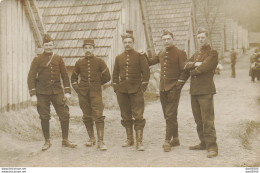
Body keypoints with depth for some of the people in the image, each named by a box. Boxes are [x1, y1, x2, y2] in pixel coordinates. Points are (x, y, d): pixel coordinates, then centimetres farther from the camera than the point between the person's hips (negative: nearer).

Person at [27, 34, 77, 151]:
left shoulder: (58, 59, 8)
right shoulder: (37, 60, 1)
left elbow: (65, 76, 10)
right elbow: (31, 77, -2)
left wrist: (67, 92, 2)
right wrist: (33, 95, -10)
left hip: (57, 91, 2)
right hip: (42, 93, -2)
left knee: (65, 115, -3)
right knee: (44, 117, 4)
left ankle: (65, 140, 11)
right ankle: (47, 141, 18)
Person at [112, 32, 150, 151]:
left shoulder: (139, 56, 2)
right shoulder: (119, 58, 12)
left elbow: (146, 72, 1)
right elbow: (115, 74, 17)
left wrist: (143, 87, -5)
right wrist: (115, 88, 9)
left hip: (136, 91, -4)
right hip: (122, 92, 4)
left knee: (138, 116, -6)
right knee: (126, 117, 10)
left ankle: (139, 142, -3)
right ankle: (129, 140, 22)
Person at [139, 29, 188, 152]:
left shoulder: (180, 53, -2)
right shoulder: (161, 54, 15)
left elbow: (185, 71, -6)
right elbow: (150, 62, 24)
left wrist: (179, 83, -14)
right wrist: (143, 55, 6)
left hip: (173, 88, -6)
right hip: (163, 88, 6)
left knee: (170, 115, -10)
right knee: (168, 115, 10)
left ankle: (167, 141, -8)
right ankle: (175, 139, 22)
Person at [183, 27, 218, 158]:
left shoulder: (213, 53, -1)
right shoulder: (196, 54, 21)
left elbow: (204, 68, -16)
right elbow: (185, 66, 7)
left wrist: (192, 71, 0)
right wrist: (195, 64, -10)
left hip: (206, 90, -7)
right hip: (194, 90, 7)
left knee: (207, 120, -10)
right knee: (198, 120, 12)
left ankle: (212, 147, -6)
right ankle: (203, 143, 23)